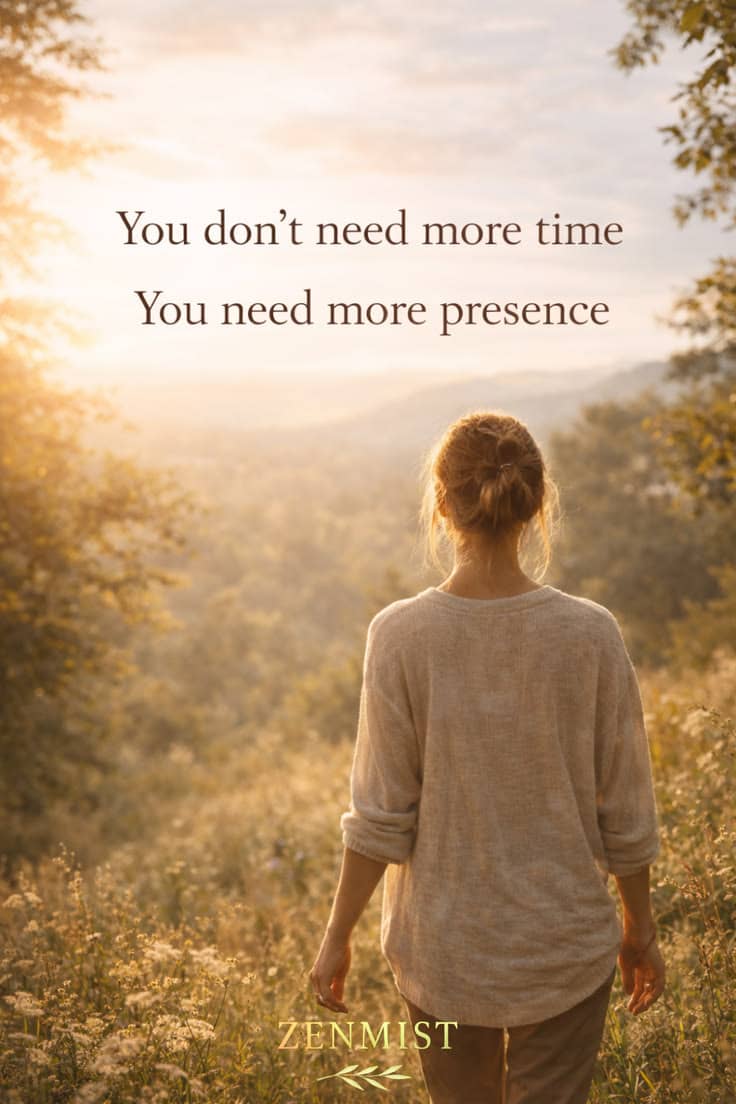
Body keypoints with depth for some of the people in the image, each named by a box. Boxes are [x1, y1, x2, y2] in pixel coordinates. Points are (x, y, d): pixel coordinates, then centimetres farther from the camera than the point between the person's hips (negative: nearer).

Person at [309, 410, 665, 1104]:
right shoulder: (589, 636, -14)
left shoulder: (401, 636, -16)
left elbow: (382, 818, -11)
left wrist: (336, 936, 2)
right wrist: (639, 929, 10)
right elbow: (624, 816, -6)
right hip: (565, 945, 0)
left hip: (440, 948, 1)